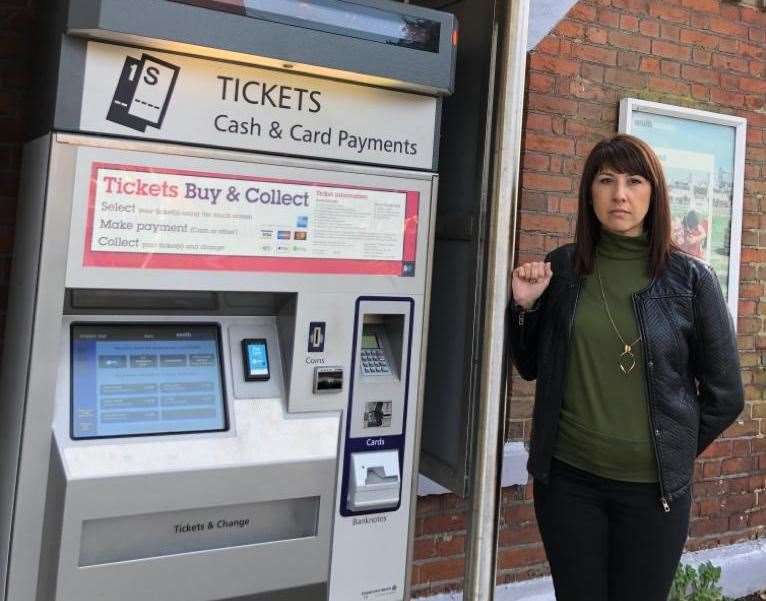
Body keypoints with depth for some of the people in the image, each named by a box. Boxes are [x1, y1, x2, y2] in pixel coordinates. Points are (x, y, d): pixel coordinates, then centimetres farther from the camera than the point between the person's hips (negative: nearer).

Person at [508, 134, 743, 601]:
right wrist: (526, 307, -6)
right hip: (566, 478, 2)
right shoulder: (562, 267, 0)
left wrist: (671, 453, 7)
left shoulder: (690, 279, -6)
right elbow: (531, 367, 9)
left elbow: (725, 395, 1)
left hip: (654, 487, -1)